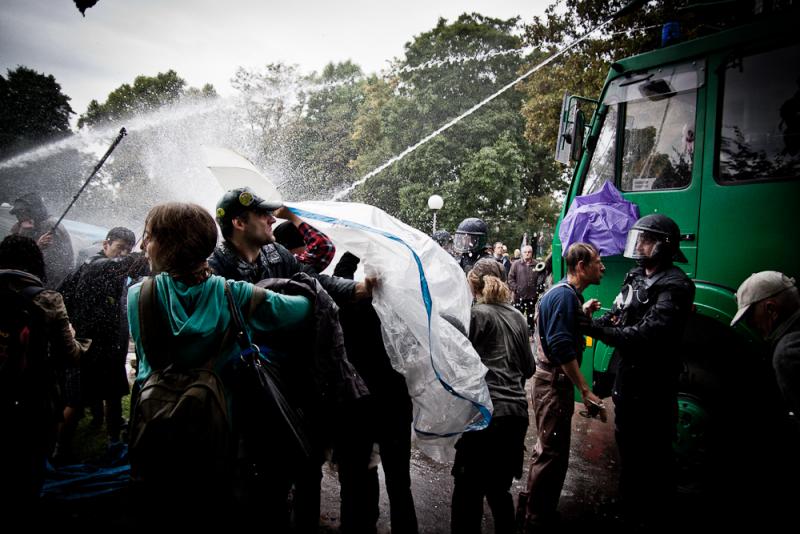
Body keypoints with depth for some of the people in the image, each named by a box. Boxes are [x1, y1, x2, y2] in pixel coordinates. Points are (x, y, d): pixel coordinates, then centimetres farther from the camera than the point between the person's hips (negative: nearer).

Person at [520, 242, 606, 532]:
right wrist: (586, 391, -25)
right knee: (552, 452, 1)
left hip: (555, 380, 10)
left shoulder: (568, 293, 12)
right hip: (554, 382, -10)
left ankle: (533, 503, 39)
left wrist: (583, 313, 9)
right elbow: (562, 348, -27)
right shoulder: (565, 295, -20)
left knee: (547, 447, 22)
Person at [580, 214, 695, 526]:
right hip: (627, 377, 9)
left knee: (654, 453, 6)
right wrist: (591, 320, -13)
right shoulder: (635, 277, 9)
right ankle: (630, 508, 42)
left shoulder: (675, 286, -18)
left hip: (654, 385, -9)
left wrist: (595, 329, -29)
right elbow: (615, 318, 8)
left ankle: (655, 515, 26)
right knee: (627, 444, 22)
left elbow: (647, 335, -28)